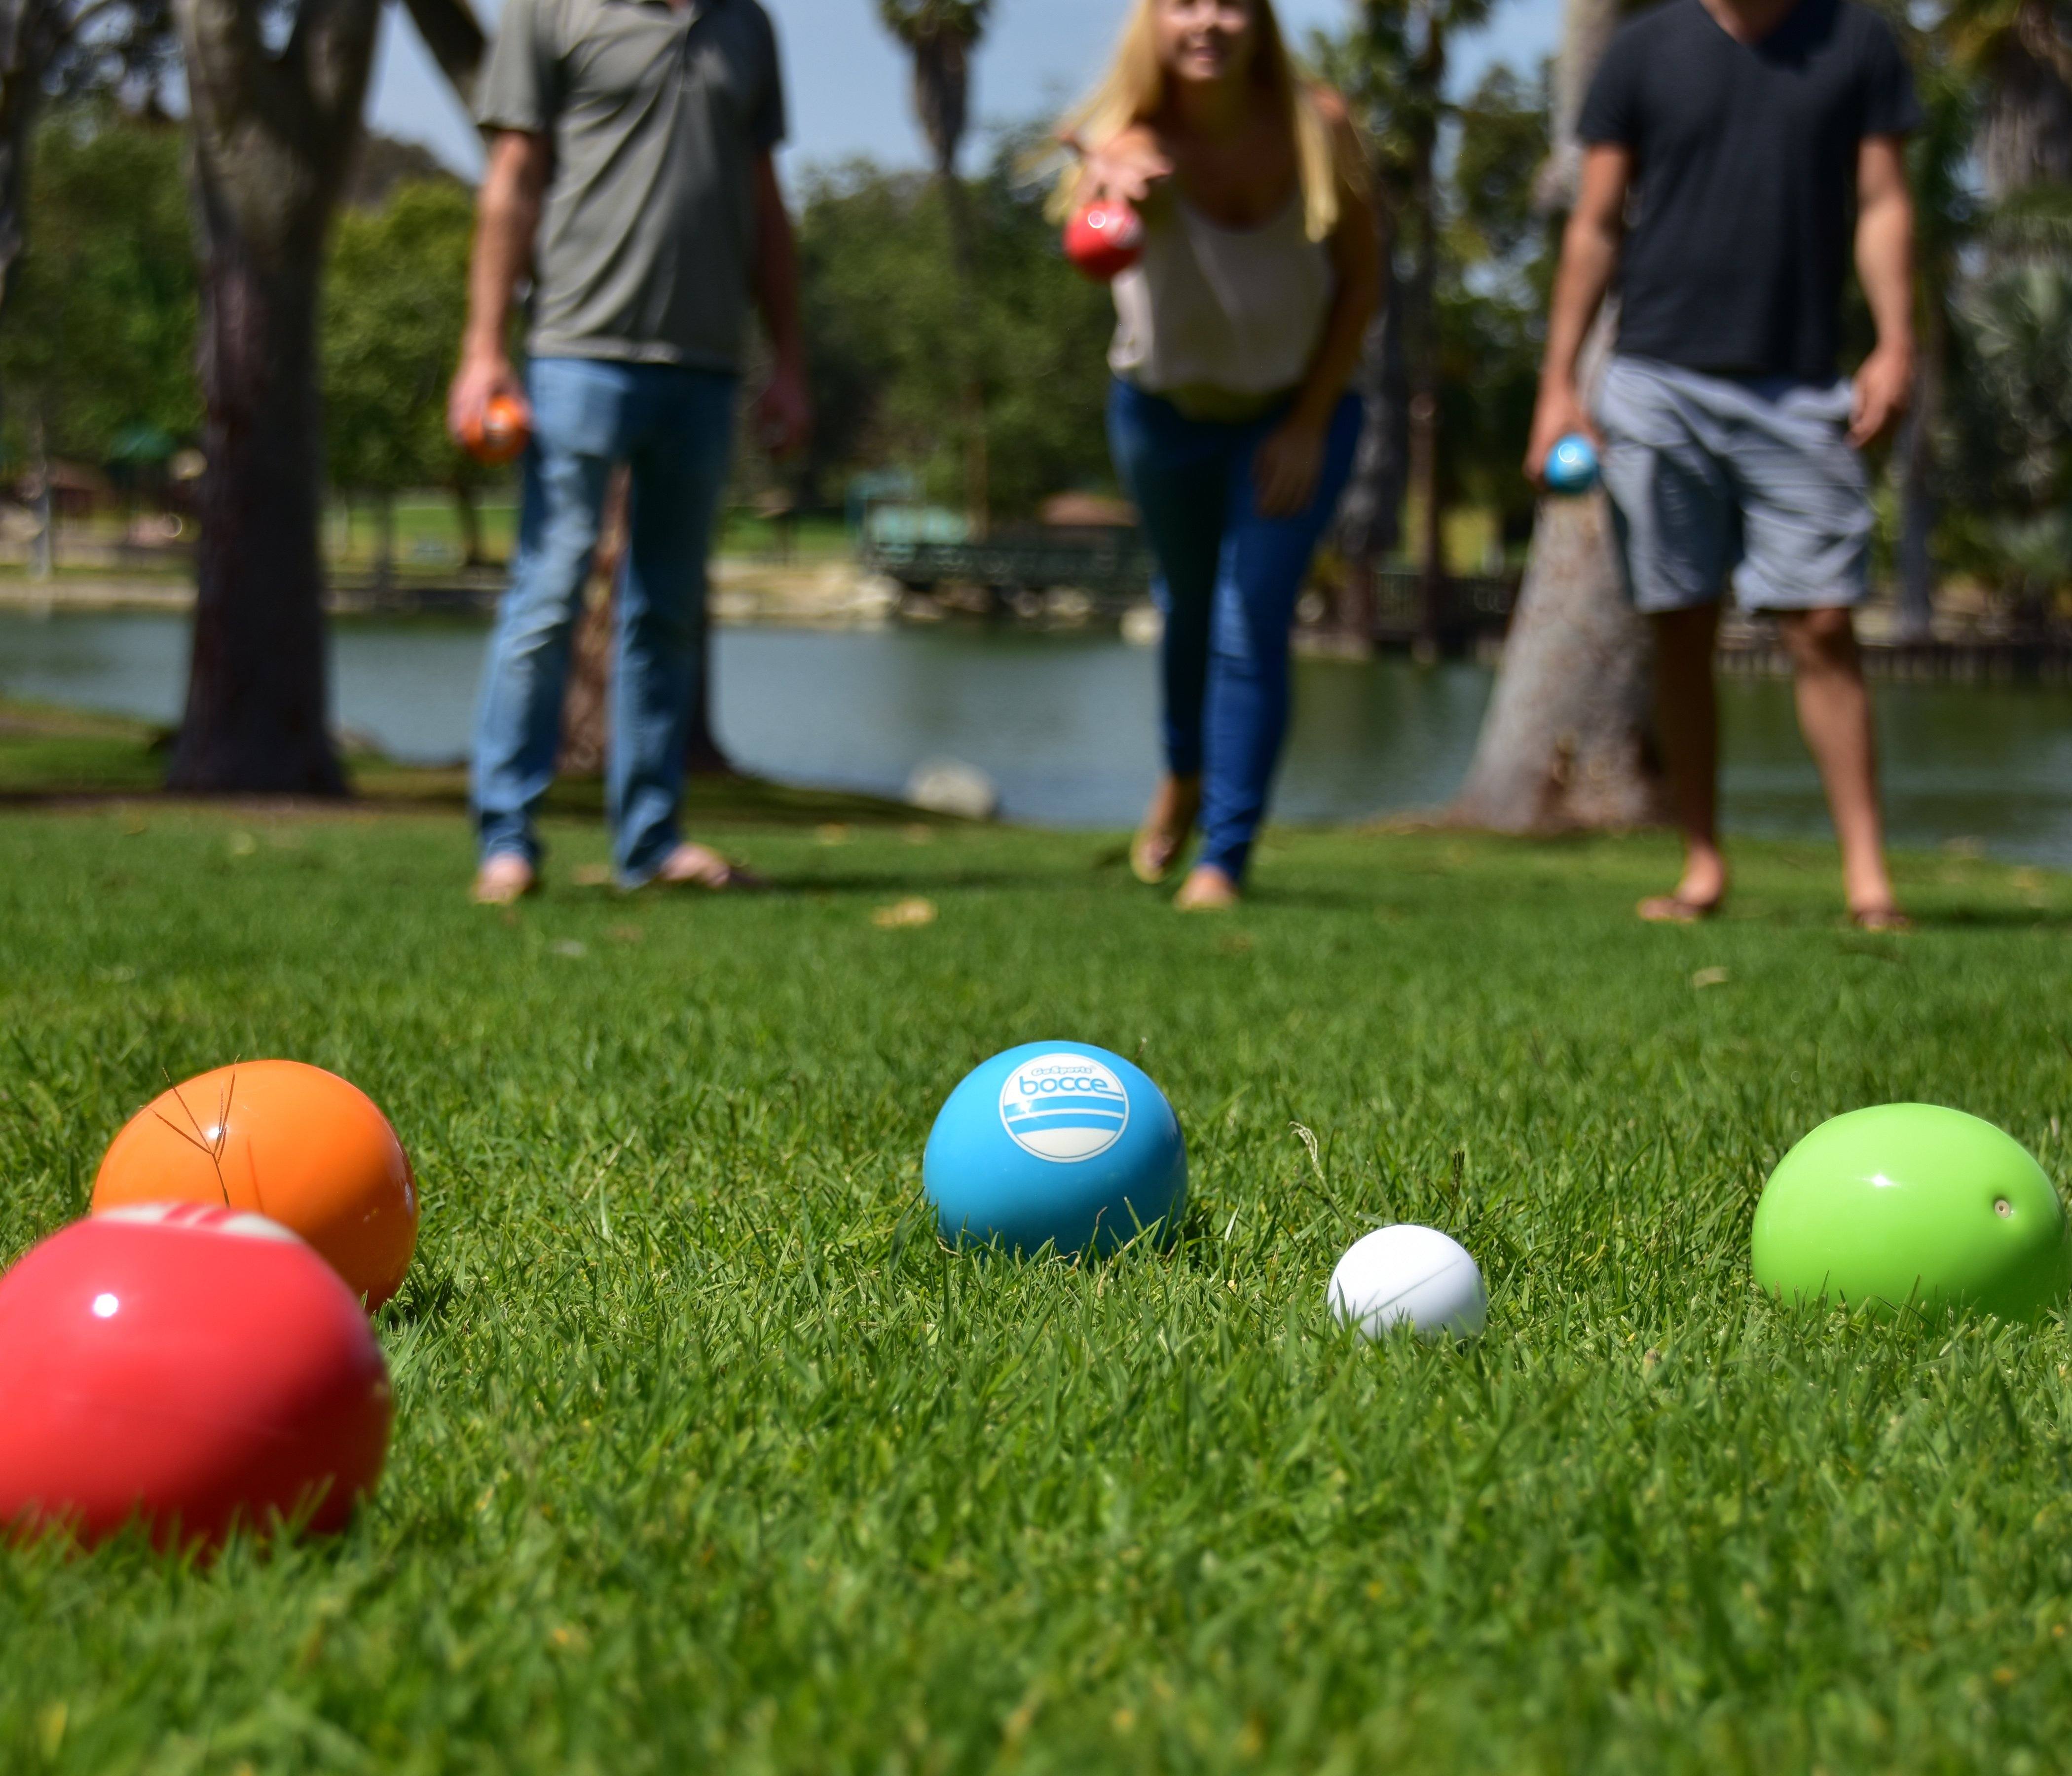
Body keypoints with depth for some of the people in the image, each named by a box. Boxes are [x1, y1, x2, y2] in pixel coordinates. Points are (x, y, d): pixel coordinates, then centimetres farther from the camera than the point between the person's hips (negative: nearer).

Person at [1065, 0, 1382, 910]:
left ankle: (1223, 860, -3)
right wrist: (1103, 181, -78)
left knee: (1251, 624, -12)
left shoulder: (1317, 128, -22)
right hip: (1167, 408, 1)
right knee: (1189, 603, 20)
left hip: (1297, 407, -1)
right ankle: (1184, 774, 50)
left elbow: (1362, 277, -9)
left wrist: (1309, 422, -13)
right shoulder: (1136, 142, -27)